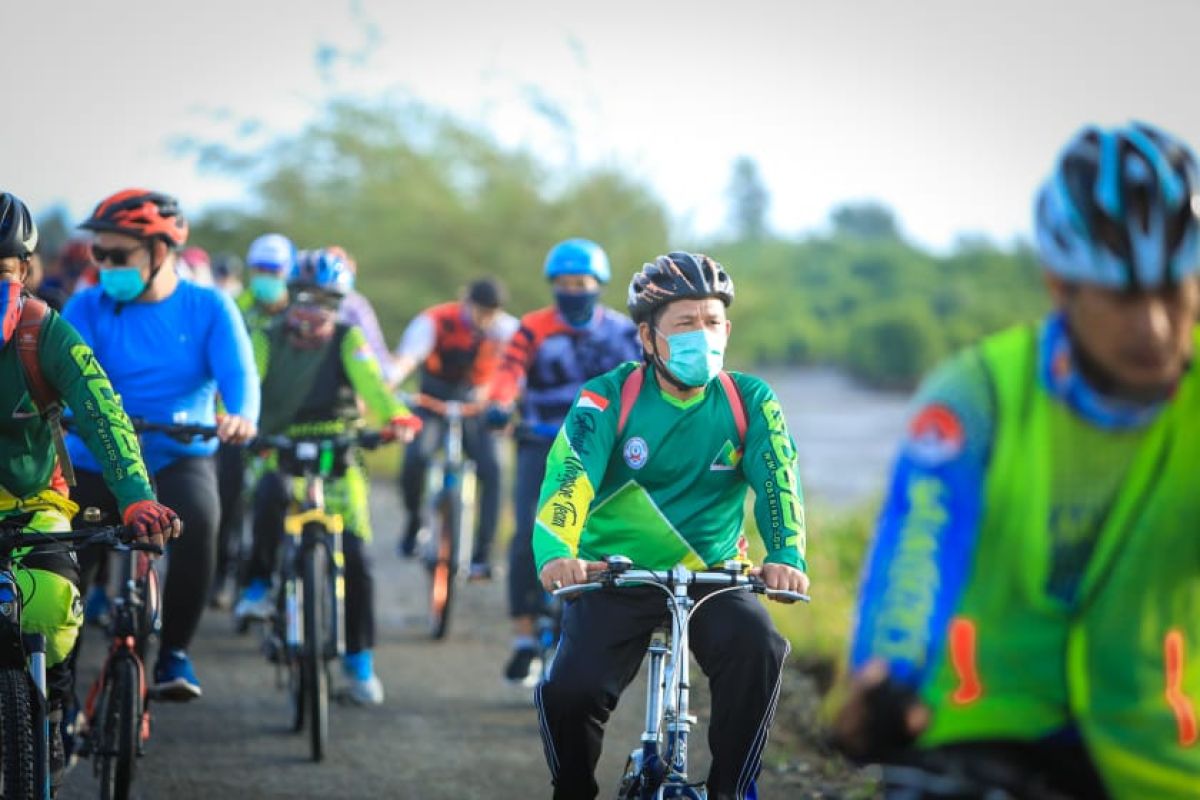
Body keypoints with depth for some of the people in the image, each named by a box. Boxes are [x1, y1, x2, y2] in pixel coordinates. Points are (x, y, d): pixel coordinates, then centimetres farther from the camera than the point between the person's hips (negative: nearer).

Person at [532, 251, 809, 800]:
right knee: (571, 692, -22)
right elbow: (569, 476, -21)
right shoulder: (608, 399, -7)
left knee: (756, 647, -30)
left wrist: (785, 556, -34)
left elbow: (777, 482, -13)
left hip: (712, 573, 1)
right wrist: (557, 555, -41)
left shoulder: (750, 402, -1)